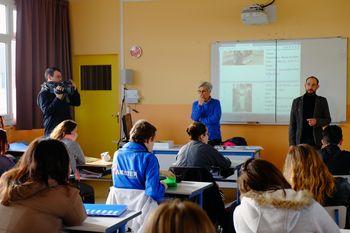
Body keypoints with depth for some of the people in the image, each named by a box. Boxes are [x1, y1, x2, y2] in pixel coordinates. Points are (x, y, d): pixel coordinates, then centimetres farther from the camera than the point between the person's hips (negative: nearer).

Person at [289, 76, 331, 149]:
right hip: (300, 140, 0)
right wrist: (292, 143, -2)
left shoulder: (322, 101, 7)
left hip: (316, 141, 0)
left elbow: (328, 119, 11)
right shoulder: (296, 101, 7)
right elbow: (292, 124, 7)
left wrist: (317, 121, -11)